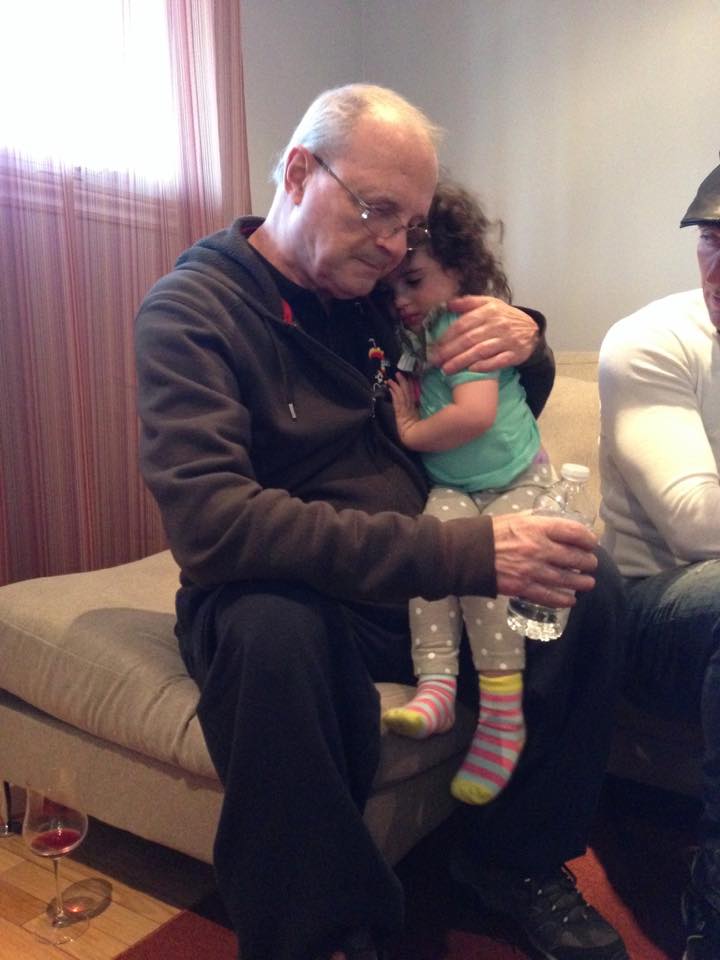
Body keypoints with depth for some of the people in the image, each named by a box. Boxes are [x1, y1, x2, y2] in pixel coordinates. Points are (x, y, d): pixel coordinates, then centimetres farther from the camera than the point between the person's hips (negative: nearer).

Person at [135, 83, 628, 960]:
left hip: (417, 587, 6)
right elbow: (212, 523, -28)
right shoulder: (189, 309, -11)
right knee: (270, 634, -37)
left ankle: (518, 857, 7)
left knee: (592, 584, -12)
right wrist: (465, 553, -34)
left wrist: (526, 344, -8)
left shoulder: (377, 295, 6)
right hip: (285, 597, -5)